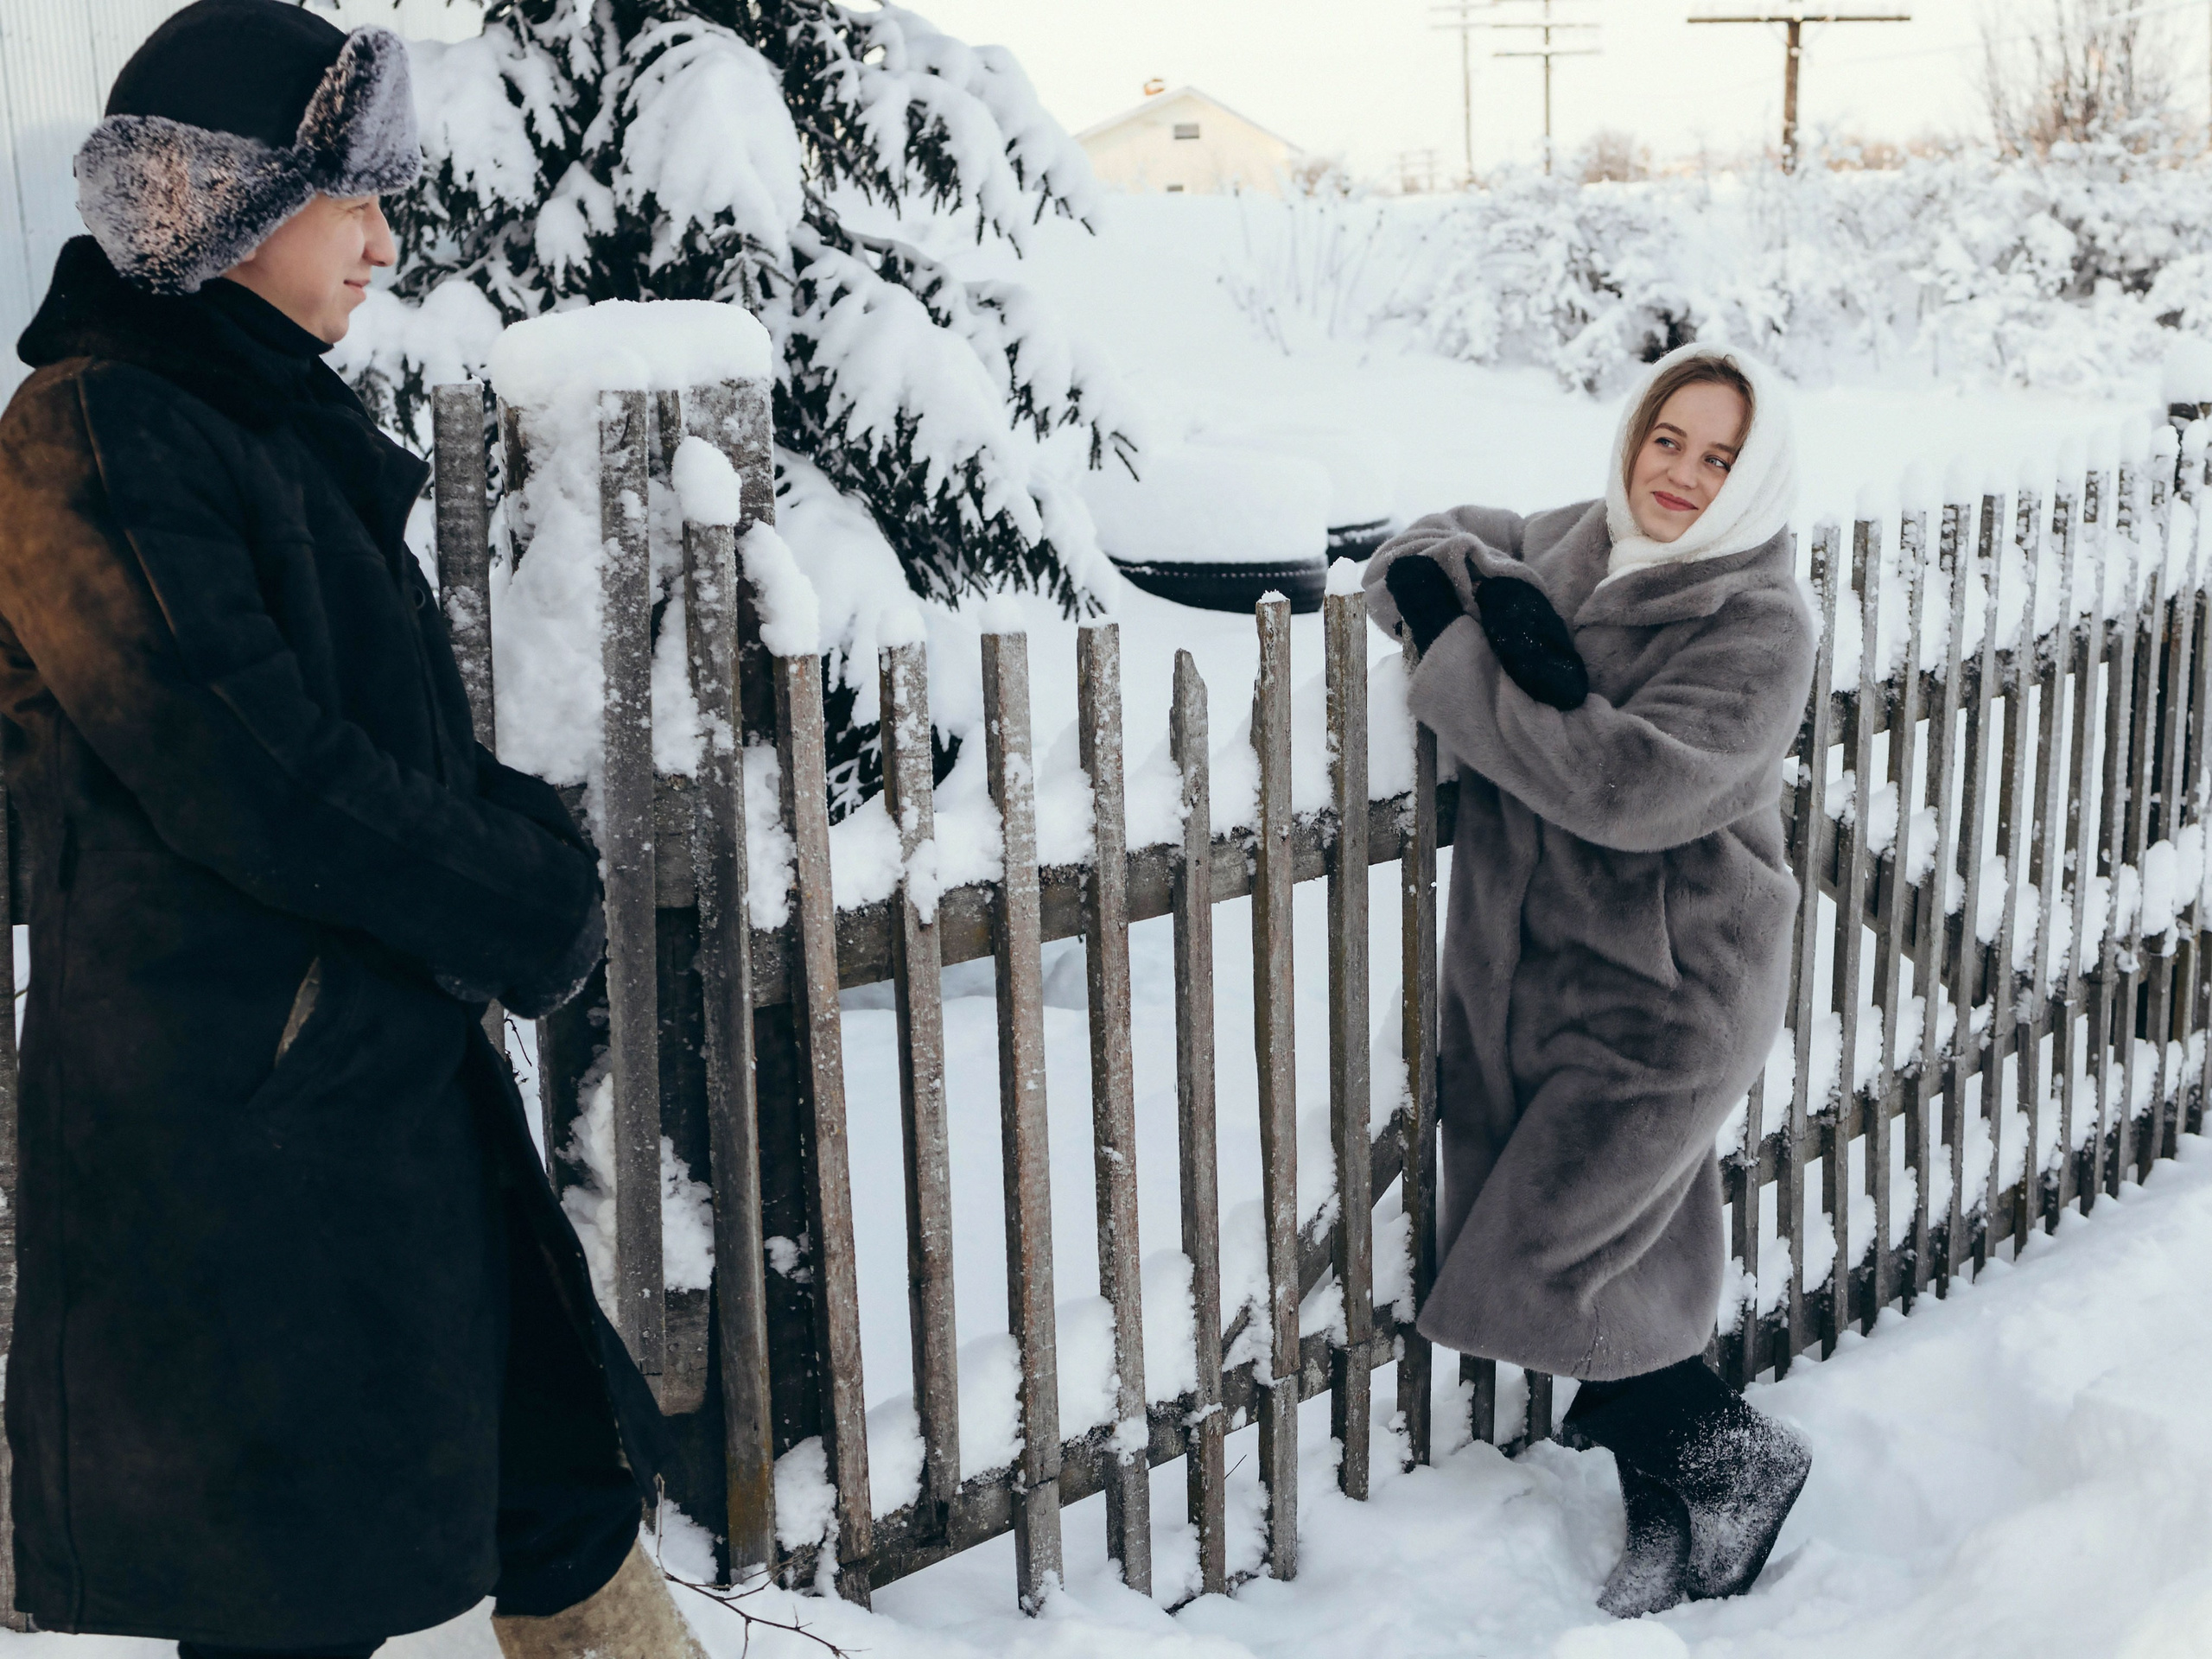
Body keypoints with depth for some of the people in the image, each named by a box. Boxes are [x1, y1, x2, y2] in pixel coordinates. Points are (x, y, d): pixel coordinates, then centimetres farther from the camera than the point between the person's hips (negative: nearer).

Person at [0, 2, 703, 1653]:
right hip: (232, 1128, -8)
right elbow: (249, 779, -21)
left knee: (559, 1472, 15)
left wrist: (528, 839, -4)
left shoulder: (282, 431, 13)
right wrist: (533, 909, -11)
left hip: (399, 1072, 9)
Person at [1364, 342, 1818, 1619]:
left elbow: (1636, 783, -27)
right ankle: (1665, 1516, 32)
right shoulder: (1575, 546, 5)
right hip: (1526, 973, 7)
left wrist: (1456, 651, -22)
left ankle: (1740, 1463, 16)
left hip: (1667, 997, -6)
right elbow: (1423, 557, 14)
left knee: (1537, 1271, -7)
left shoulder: (1763, 624, -15)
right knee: (1624, 1265, 13)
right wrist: (1494, 597, -11)